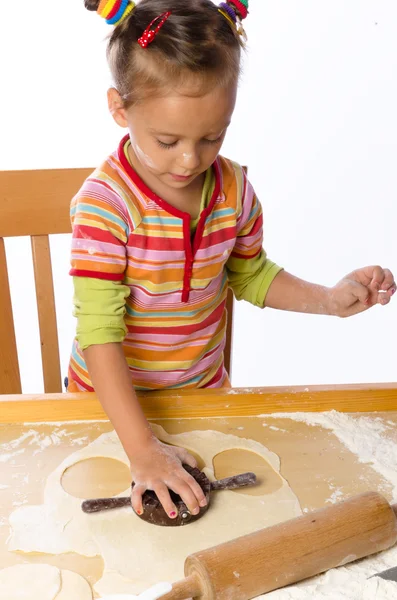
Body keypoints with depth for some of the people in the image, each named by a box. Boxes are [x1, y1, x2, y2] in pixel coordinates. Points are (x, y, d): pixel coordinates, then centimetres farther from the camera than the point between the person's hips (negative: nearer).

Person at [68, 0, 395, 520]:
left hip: (203, 386, 4)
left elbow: (248, 273, 5)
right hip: (112, 398, -3)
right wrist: (141, 448, -32)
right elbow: (99, 331, -28)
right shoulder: (106, 203, -27)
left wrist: (329, 299, -8)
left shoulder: (233, 188, -11)